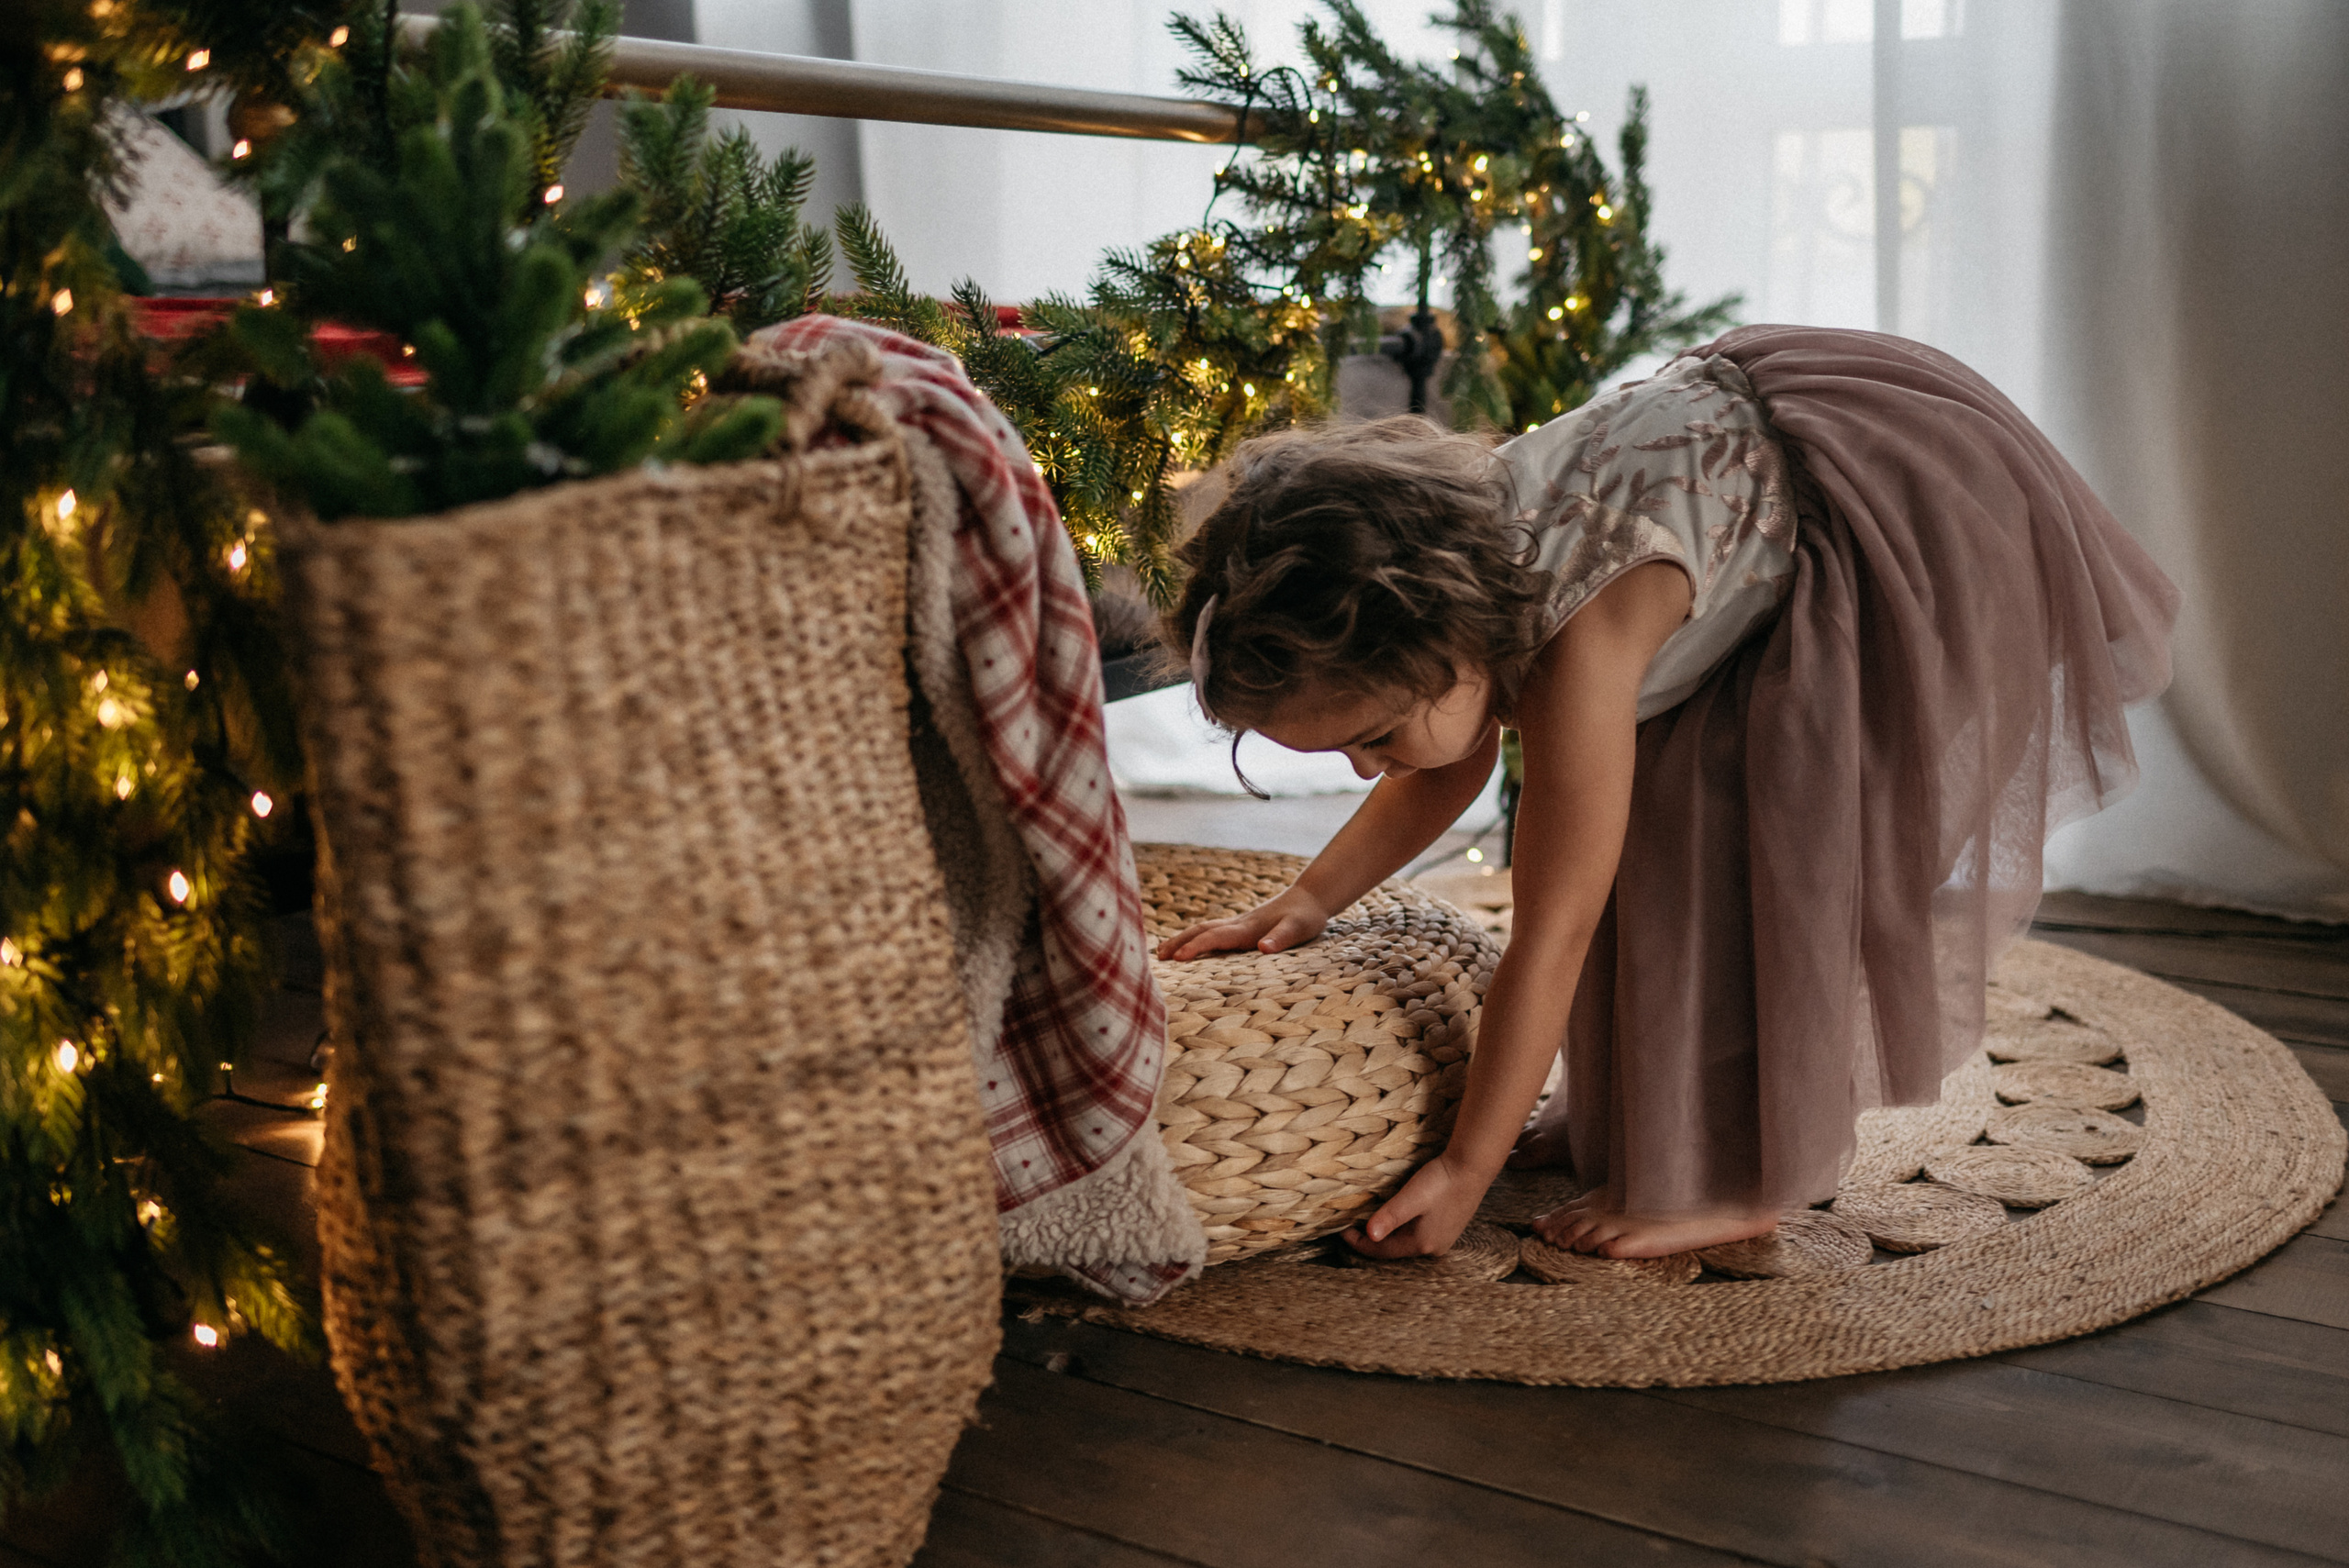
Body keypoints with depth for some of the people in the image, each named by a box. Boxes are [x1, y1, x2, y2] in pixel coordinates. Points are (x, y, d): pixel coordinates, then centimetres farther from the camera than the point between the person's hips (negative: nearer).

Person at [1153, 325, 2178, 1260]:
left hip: (1920, 518, -9)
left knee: (1756, 839, -15)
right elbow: (1450, 774, 6)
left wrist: (1463, 1174, -25)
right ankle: (1638, 1118, 18)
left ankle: (1737, 1181, -5)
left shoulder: (1578, 642, -38)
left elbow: (1552, 932, -32)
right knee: (1646, 810, 8)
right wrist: (1308, 902, -6)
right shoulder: (1446, 561, -13)